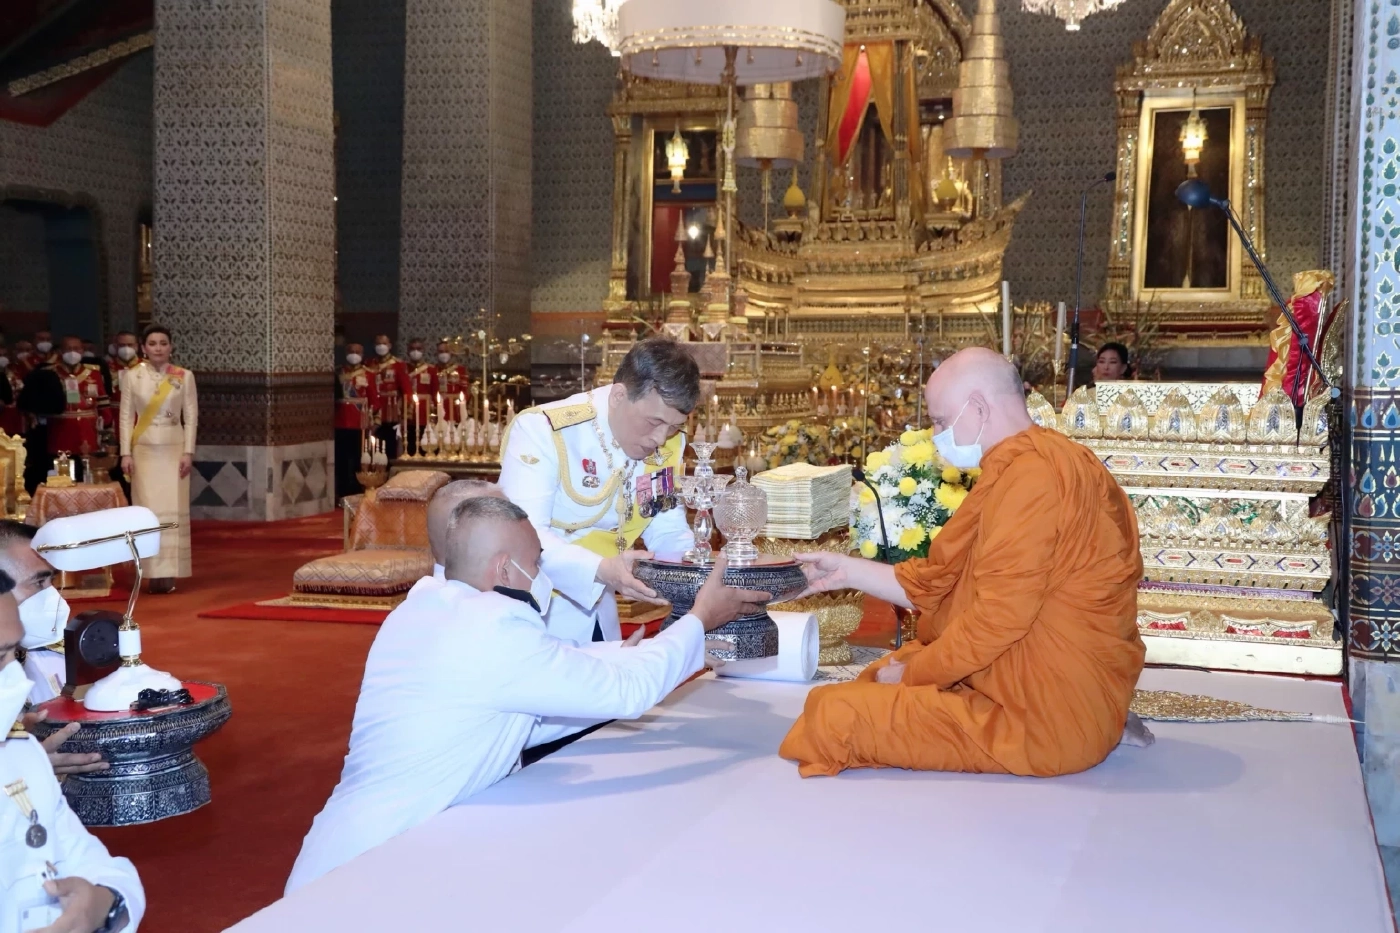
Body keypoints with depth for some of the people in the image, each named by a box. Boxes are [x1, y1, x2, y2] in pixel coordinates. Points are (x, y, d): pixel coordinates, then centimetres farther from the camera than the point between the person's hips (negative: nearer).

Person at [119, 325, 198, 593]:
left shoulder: (184, 377, 2)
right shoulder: (131, 376, 3)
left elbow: (191, 417, 1)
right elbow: (126, 417, 2)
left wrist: (188, 452, -6)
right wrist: (126, 453, -4)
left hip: (174, 449, 0)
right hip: (144, 450, 0)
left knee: (173, 510, -4)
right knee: (148, 510, -2)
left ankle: (168, 573, 1)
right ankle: (153, 573, 2)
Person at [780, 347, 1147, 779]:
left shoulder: (1031, 473, -20)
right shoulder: (1034, 464, 15)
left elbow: (999, 617, -24)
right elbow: (942, 585, 16)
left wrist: (912, 673, -9)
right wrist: (849, 570, 16)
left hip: (1046, 714, -11)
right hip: (1042, 693, 11)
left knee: (834, 713, -17)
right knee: (873, 681, 25)